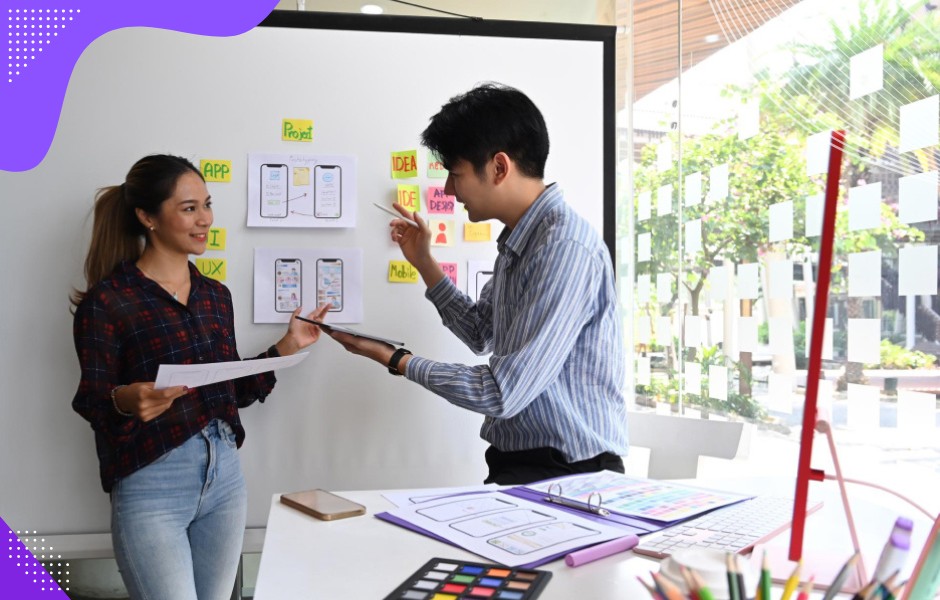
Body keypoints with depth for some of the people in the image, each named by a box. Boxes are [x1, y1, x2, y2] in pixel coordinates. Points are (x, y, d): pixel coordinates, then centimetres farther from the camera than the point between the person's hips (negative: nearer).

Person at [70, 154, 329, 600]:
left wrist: (285, 348, 4)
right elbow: (92, 403, -7)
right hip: (151, 484, -6)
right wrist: (125, 399, -28)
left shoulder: (215, 295, 9)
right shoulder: (106, 300, -9)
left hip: (225, 472, 6)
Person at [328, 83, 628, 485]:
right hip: (516, 459, 8)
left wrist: (396, 361, -9)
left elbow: (502, 394, -23)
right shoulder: (518, 240, 9)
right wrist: (423, 262, 14)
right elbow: (480, 335, 22)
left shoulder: (566, 249, -21)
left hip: (569, 470, -8)